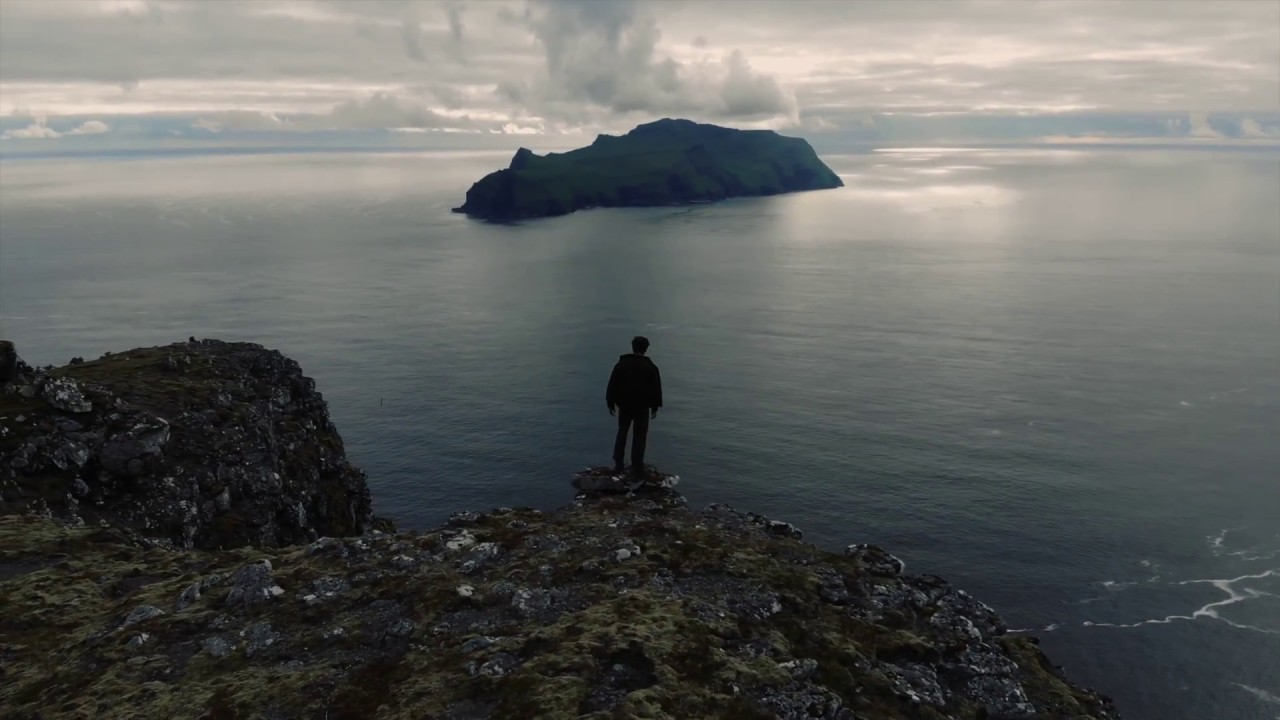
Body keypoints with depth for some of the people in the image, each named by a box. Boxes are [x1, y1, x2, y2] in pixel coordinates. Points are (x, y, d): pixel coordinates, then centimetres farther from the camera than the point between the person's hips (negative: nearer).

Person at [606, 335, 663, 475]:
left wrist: (611, 404, 8)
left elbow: (612, 386, -1)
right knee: (639, 436, 7)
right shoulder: (651, 368, -6)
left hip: (624, 406, 2)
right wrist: (655, 407, 8)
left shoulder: (621, 365, -4)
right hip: (643, 408, -1)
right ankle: (637, 467, 7)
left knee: (622, 433, 17)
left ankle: (618, 463, 15)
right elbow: (656, 389, -2)